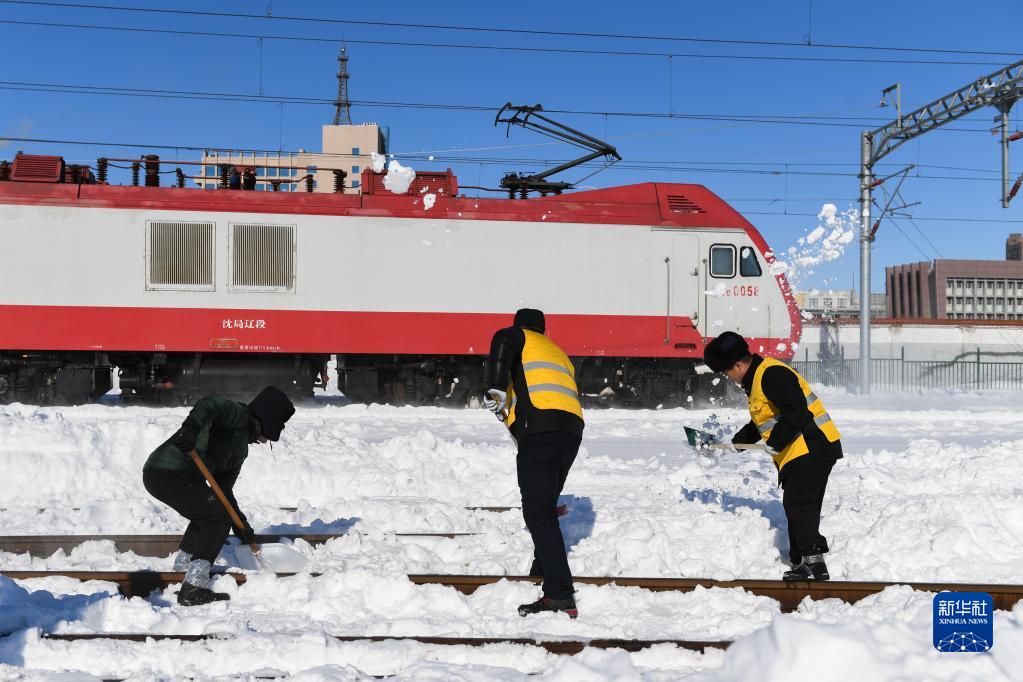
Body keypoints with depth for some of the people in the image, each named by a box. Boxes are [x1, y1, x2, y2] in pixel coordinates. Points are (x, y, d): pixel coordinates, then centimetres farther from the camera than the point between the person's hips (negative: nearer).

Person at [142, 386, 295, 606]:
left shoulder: (241, 447, 26)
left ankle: (182, 564, 47)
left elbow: (224, 489, 26)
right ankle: (193, 588, -11)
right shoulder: (239, 416, -2)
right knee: (219, 518, -6)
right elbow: (211, 404, -24)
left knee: (206, 513, 30)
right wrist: (191, 427, -41)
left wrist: (241, 525, 21)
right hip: (171, 474, -10)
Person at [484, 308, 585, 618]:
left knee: (538, 511, -15)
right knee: (546, 507, 25)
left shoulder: (519, 336, 16)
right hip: (572, 430, 8)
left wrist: (496, 390, -14)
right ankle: (542, 574, 33)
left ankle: (560, 596, -25)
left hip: (540, 427, -8)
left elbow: (502, 343, -9)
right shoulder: (559, 353, 36)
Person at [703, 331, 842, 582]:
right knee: (796, 506, 13)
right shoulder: (755, 379, 18)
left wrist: (777, 442, -26)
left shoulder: (771, 374, -17)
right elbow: (761, 422, 31)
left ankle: (814, 562, -14)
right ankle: (801, 561, 20)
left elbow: (797, 411, -26)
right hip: (797, 453, 11)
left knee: (798, 504, -13)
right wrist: (738, 441, 33)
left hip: (811, 448, -11)